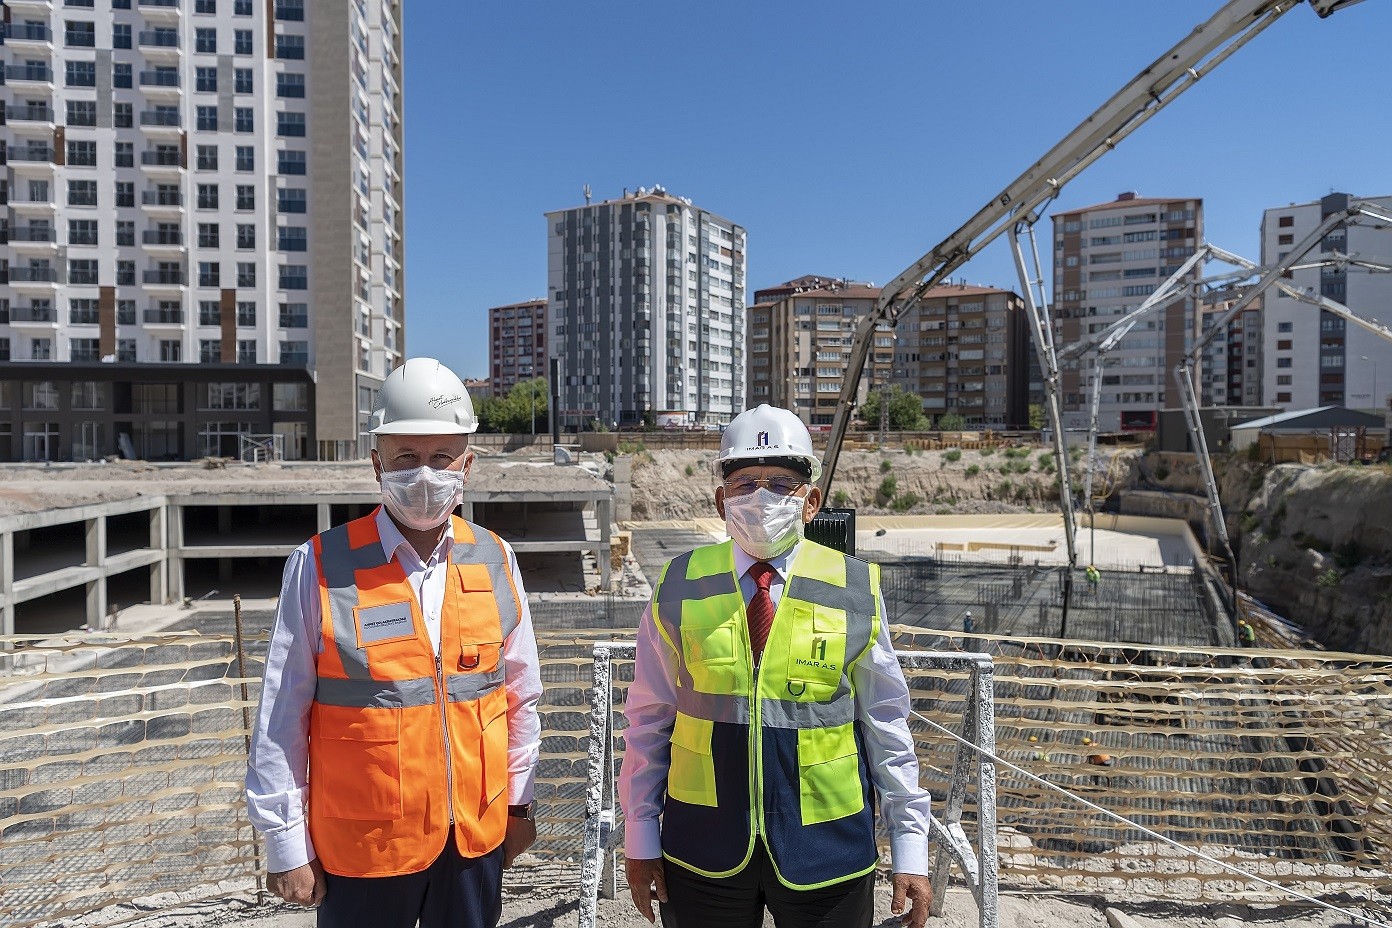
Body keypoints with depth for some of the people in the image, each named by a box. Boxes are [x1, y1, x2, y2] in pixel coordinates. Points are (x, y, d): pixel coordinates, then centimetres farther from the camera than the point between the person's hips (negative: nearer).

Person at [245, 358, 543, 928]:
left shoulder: (494, 560, -1)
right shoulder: (321, 567, -12)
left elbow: (521, 694, 6)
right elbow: (281, 722, -8)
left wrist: (519, 802, 10)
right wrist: (286, 848, -4)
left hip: (477, 838, 3)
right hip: (360, 847, -3)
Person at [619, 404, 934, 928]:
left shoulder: (856, 592, -5)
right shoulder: (680, 589, -5)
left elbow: (886, 726, 0)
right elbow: (649, 719, 1)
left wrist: (910, 848, 0)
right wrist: (640, 839, 4)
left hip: (827, 847, 0)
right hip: (703, 849, 1)